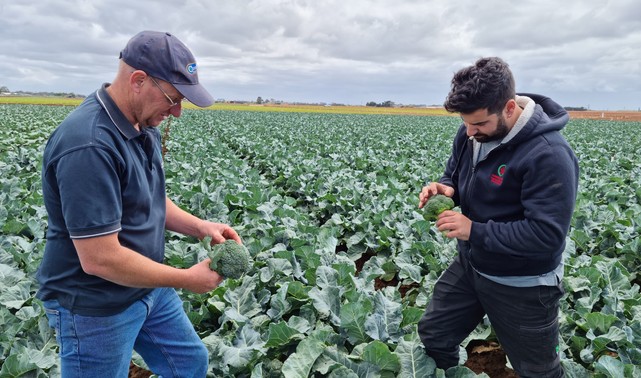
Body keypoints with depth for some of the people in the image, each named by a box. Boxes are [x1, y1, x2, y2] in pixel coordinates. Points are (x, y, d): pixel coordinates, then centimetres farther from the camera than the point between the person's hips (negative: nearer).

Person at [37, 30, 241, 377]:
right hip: (96, 306, -8)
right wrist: (187, 279, -20)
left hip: (148, 287, 8)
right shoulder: (88, 145, -31)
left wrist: (200, 227, -4)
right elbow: (100, 259, -31)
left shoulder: (143, 126, -1)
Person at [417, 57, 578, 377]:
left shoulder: (549, 154, -30)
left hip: (522, 287, -6)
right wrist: (445, 188, -14)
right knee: (432, 338, 19)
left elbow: (547, 235, -31)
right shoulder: (472, 132, -6)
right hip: (469, 265, 7)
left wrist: (474, 231, -31)